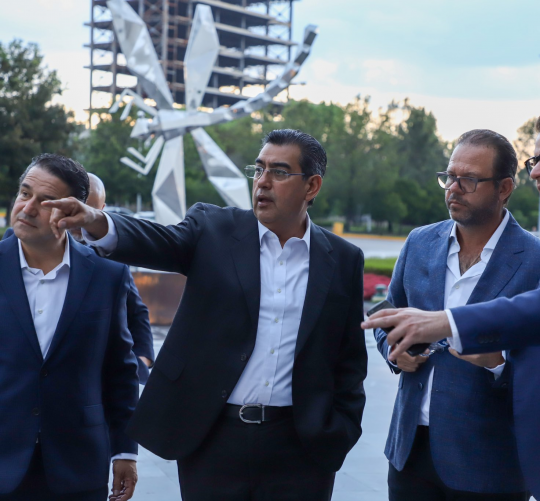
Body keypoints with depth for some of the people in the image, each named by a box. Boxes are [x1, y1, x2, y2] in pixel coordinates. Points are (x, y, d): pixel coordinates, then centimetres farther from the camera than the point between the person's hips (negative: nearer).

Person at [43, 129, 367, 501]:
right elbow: (159, 242, -16)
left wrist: (339, 437, 1)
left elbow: (350, 360, 8)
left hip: (300, 451, 0)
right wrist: (96, 222, -35)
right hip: (211, 440, 0)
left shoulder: (343, 260, 5)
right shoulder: (213, 229, 3)